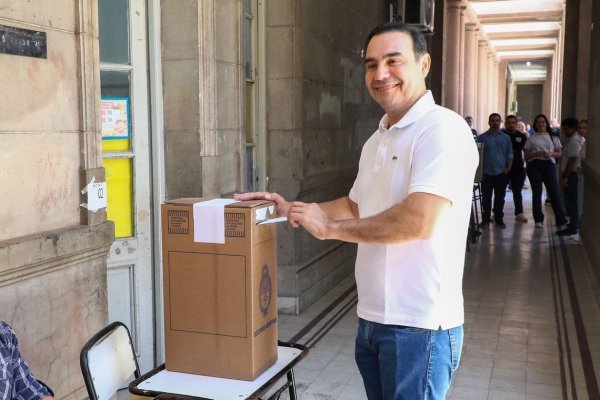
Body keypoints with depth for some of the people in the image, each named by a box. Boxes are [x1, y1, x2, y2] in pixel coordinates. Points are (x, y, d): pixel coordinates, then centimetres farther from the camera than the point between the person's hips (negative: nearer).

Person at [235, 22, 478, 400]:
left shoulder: (442, 128, -16)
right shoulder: (376, 141, 13)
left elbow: (418, 221, -26)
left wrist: (330, 228, -15)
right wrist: (291, 209, 17)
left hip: (418, 326, -8)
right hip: (372, 319, 8)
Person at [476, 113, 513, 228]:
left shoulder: (506, 138, 9)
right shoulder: (482, 137, 4)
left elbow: (509, 154, 9)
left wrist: (508, 167, -3)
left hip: (501, 173, 1)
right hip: (486, 173, -1)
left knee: (500, 198, 6)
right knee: (486, 198, 2)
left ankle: (499, 219, 15)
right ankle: (485, 219, 10)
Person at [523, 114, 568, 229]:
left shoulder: (553, 137, 13)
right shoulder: (532, 138, 9)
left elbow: (559, 153, 12)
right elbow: (526, 156, 5)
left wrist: (551, 154, -8)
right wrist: (537, 154, -12)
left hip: (549, 164, 0)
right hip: (534, 165, 0)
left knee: (554, 192, -5)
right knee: (537, 192, 2)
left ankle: (561, 220, -2)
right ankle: (538, 220, 9)